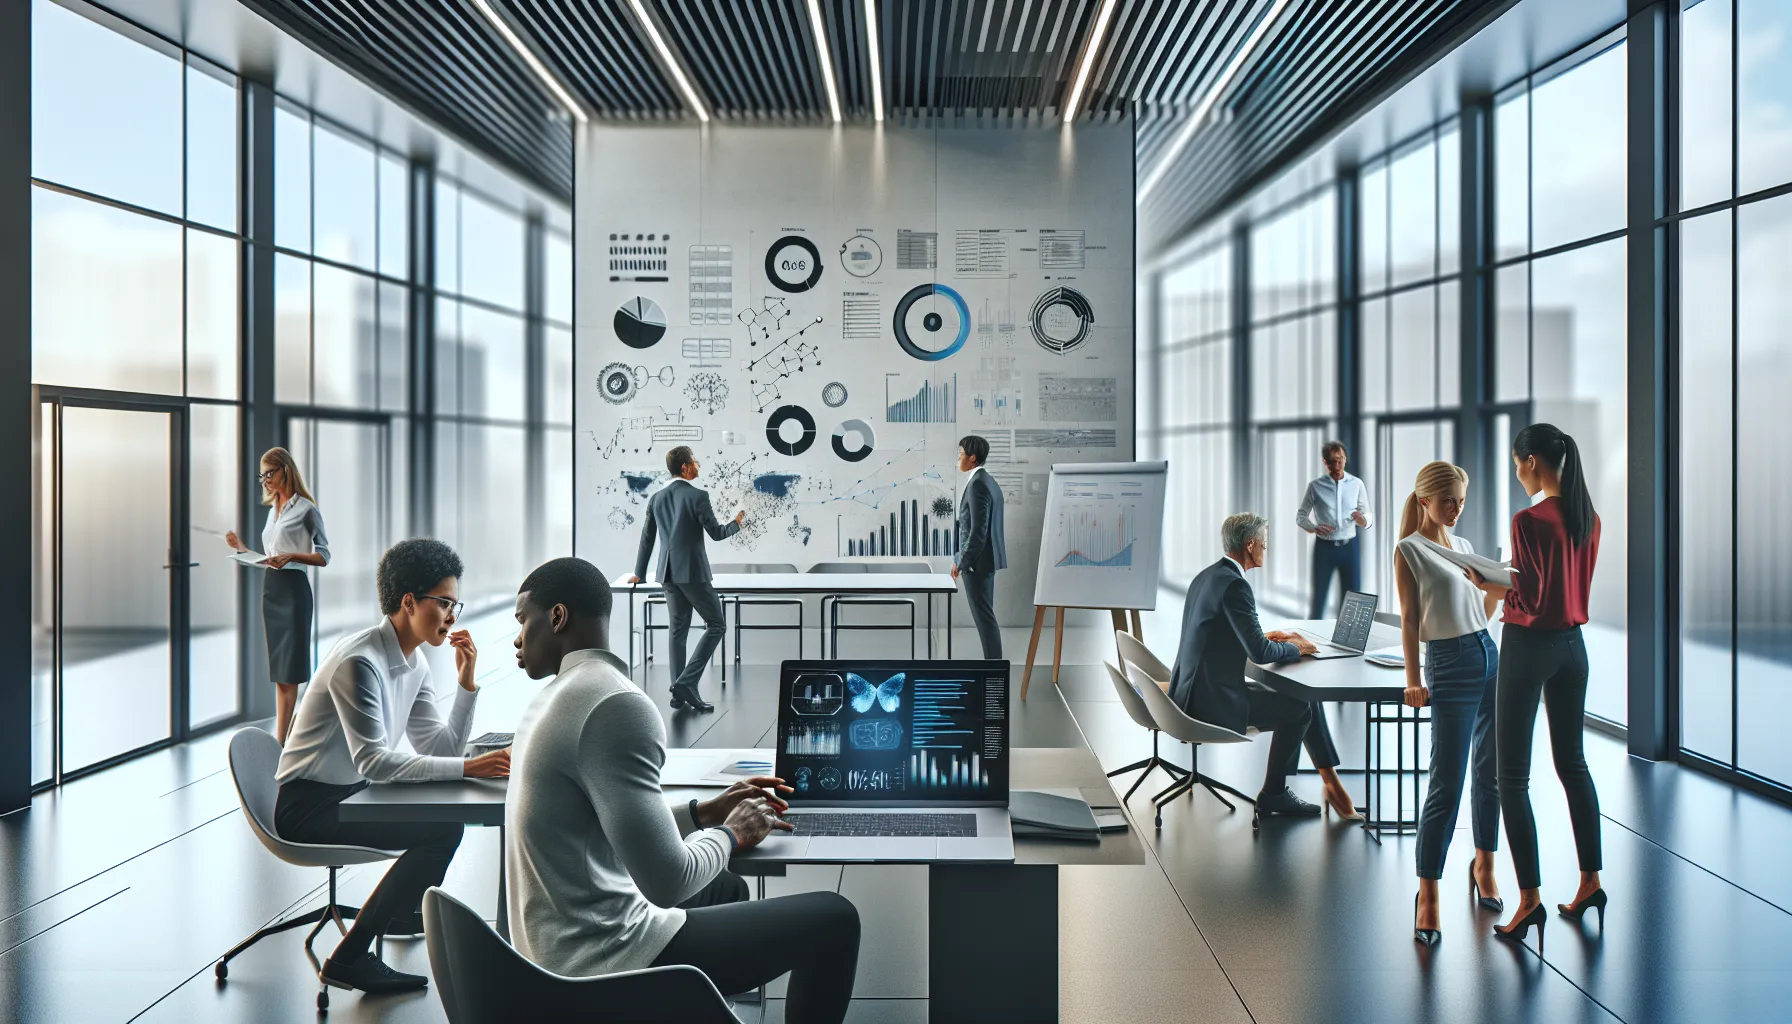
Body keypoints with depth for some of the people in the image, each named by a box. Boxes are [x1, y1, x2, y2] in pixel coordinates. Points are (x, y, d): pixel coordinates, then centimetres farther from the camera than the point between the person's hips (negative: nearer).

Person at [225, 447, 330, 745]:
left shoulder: (305, 508, -6)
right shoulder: (273, 511, 16)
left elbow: (323, 557, -9)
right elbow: (270, 559, 18)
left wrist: (291, 556, -23)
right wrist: (241, 548, 6)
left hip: (292, 589, -8)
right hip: (270, 589, 8)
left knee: (288, 669, -7)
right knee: (278, 670, 6)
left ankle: (281, 740, -7)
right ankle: (285, 737, 8)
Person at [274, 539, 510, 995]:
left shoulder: (415, 663, 4)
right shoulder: (360, 662, -24)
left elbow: (440, 750, 3)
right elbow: (374, 761, -29)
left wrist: (466, 682, -7)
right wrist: (467, 768, -33)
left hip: (352, 792, 9)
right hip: (308, 807, -9)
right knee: (440, 830, -20)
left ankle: (405, 911, 37)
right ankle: (349, 958, -13)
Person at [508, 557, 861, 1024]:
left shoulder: (555, 699, 8)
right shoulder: (617, 706, -22)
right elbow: (668, 881, -25)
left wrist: (703, 813, 12)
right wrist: (728, 833, -6)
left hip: (558, 948, 9)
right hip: (602, 959, -9)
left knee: (727, 887, 32)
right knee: (833, 920, -3)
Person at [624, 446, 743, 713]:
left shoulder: (657, 498, 8)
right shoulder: (698, 496, -13)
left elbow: (647, 538, 14)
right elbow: (716, 533, -9)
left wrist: (639, 573, 24)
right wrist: (737, 523, 12)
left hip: (668, 572, 7)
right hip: (693, 571, -7)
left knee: (678, 630, 11)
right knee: (716, 626, 1)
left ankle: (680, 692, 12)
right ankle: (686, 682, -8)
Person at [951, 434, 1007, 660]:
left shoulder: (977, 484, -18)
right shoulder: (989, 482, 13)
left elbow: (978, 530, -23)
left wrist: (961, 562, -17)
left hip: (977, 561, -10)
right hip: (986, 558, 10)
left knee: (984, 617, -6)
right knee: (985, 615, 13)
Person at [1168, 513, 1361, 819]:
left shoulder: (1207, 576, 11)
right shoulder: (1234, 585, -20)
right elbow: (1259, 653, -23)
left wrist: (1265, 636, 13)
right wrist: (1295, 648, -3)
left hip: (1193, 692, 10)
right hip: (1213, 701, -10)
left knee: (1306, 697, 14)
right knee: (1298, 708, 4)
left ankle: (1331, 782, 19)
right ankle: (1273, 794, 18)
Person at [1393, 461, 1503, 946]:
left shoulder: (1463, 545, 14)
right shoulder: (1409, 550, -4)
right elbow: (1410, 618, -8)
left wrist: (1500, 587, 2)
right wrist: (1413, 681, -11)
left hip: (1490, 656, 7)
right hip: (1450, 666, -7)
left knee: (1491, 772, 12)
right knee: (1446, 783, -8)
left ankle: (1484, 865, 29)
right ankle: (1428, 893, 0)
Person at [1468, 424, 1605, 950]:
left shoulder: (1529, 520, -19)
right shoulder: (1588, 517, 5)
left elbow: (1528, 601, -19)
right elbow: (1570, 584, 13)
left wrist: (1485, 586, -5)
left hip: (1530, 646, -8)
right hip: (1573, 645, 8)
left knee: (1513, 777, -1)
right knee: (1572, 763, 19)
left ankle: (1530, 897, 0)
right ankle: (1590, 882, 26)